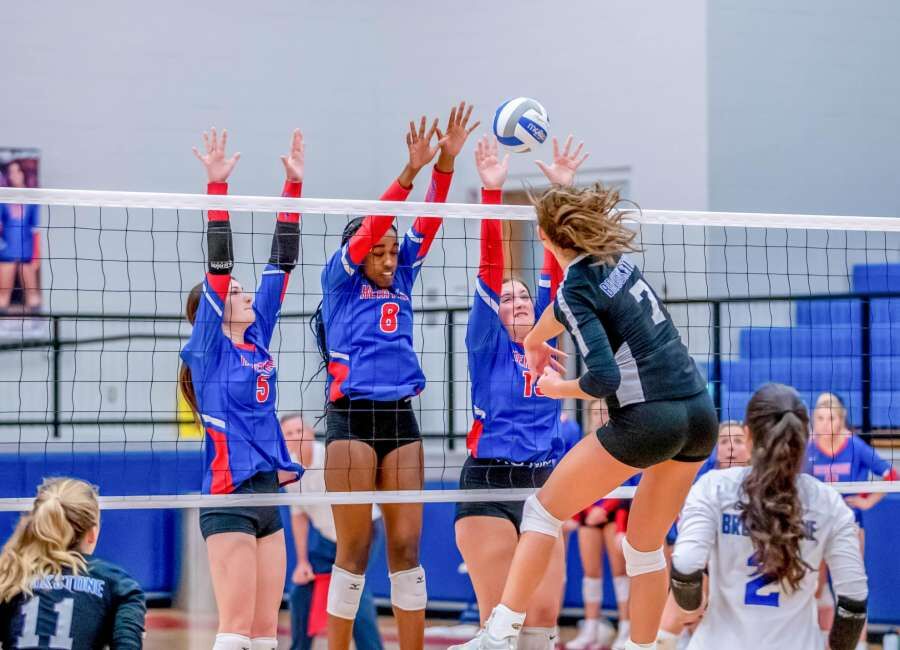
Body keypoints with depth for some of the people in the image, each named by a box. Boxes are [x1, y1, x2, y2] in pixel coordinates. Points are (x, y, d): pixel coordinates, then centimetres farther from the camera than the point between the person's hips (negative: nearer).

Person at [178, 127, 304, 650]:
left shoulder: (257, 342, 13)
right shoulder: (208, 351, -3)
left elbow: (282, 264, 13)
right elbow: (219, 266, -12)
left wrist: (295, 183, 10)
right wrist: (217, 186, -19)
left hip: (268, 495, 7)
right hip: (229, 498, -7)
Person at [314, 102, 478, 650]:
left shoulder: (401, 283, 15)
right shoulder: (340, 282, 3)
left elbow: (427, 225, 5)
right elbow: (371, 226, -11)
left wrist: (446, 162, -7)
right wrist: (410, 171, -22)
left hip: (401, 419, 5)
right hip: (353, 419, -5)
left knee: (407, 545, 2)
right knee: (354, 548, -4)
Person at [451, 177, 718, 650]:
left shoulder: (577, 289, -10)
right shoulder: (616, 258, 13)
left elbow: (604, 380, -18)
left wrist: (559, 389, 1)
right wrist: (534, 340, 50)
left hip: (648, 419, -7)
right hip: (700, 414, 7)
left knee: (544, 509, 6)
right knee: (647, 547, 18)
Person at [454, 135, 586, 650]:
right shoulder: (488, 345, 2)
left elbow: (557, 264, 6)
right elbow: (490, 267, -7)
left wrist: (564, 191, -1)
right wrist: (492, 191, -17)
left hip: (543, 484, 4)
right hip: (488, 484, -4)